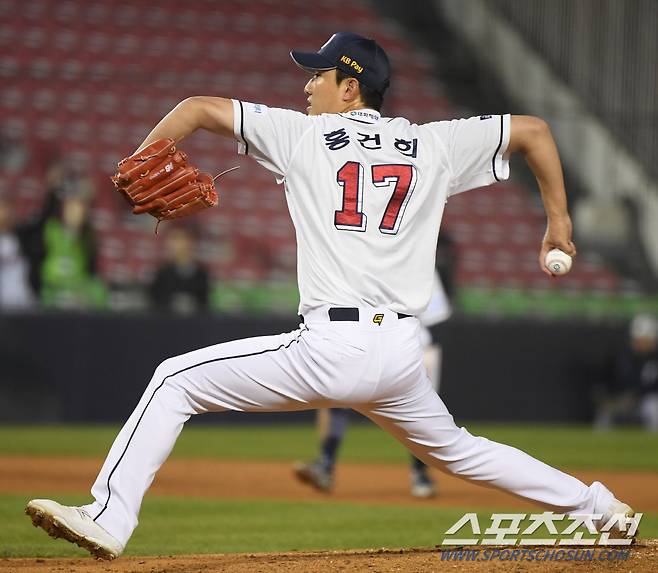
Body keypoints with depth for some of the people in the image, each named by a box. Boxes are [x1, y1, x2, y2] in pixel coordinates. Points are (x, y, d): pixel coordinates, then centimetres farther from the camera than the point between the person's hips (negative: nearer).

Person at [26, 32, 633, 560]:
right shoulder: (433, 145, 14)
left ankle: (109, 518, -10)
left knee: (175, 380, 3)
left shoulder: (303, 134, 7)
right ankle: (594, 503, 30)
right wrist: (559, 221, 27)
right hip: (402, 354, 5)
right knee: (453, 449, 31)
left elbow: (198, 108, 6)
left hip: (331, 345, -5)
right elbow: (533, 128, 20)